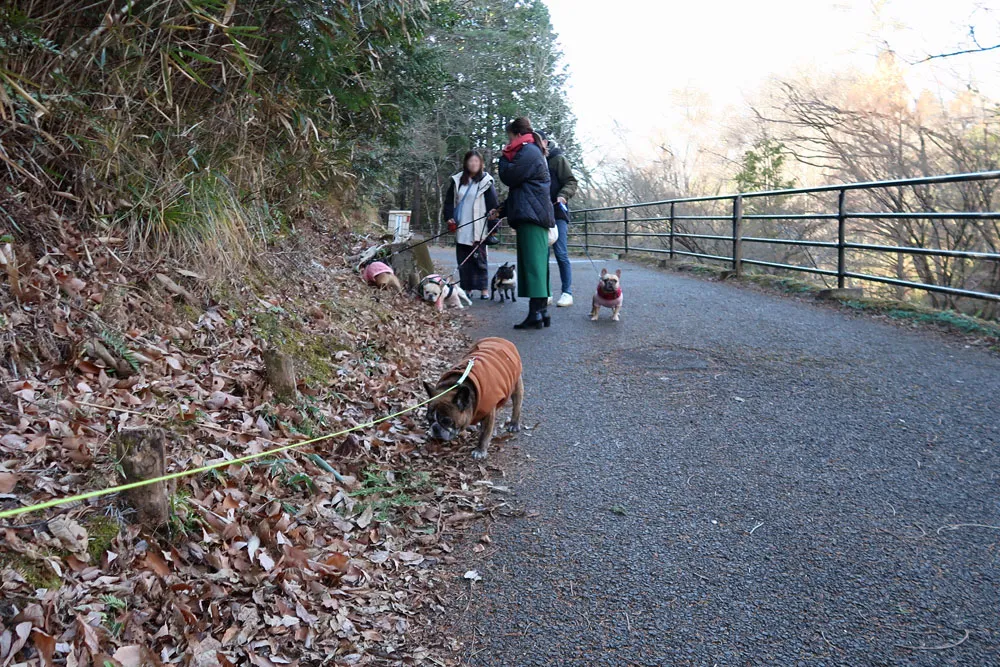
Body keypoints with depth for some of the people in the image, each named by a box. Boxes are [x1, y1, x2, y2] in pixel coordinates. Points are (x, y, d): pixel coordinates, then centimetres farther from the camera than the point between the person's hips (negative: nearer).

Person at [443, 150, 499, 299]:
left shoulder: (486, 181, -1)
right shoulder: (457, 180, 10)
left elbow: (492, 205, -3)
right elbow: (449, 201, 14)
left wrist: (492, 227, -9)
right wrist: (449, 217, 0)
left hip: (478, 229, -4)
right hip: (461, 229, 4)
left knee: (480, 259, -4)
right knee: (463, 260, 6)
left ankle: (484, 289, -1)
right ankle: (467, 288, 12)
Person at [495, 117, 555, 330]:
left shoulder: (527, 152, -7)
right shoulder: (532, 151, 25)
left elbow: (509, 177, -12)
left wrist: (504, 158, 6)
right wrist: (502, 210, 23)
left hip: (531, 216, -10)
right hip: (537, 215, 10)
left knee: (532, 263, -13)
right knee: (537, 263, 9)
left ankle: (536, 314, -16)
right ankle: (542, 312, 11)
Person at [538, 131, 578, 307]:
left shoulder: (558, 159, 1)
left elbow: (571, 182, -4)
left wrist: (563, 195, -22)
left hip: (557, 213, -5)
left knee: (561, 253, -9)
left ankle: (567, 292, -3)